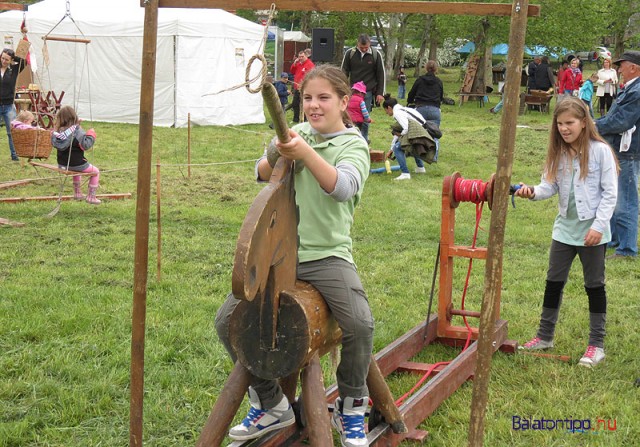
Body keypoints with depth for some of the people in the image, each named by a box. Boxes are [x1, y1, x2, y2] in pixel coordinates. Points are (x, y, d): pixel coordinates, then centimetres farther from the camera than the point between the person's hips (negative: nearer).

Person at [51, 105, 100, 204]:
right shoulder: (77, 131, -19)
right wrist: (91, 134, -10)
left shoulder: (58, 130, -1)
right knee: (96, 172, 15)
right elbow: (86, 145, -24)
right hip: (77, 164, -7)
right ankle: (91, 197, 14)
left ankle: (77, 193, 46)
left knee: (77, 169, 40)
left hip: (62, 164, 7)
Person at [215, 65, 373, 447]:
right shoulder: (296, 133, 12)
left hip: (327, 254, -4)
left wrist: (306, 154, -35)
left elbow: (342, 187, -21)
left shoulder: (353, 144, -2)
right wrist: (278, 155, -17)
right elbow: (262, 173, 5)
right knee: (228, 320, -6)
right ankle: (271, 404, 14)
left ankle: (351, 406, 3)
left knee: (360, 323, -27)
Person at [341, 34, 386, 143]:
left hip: (368, 92, -1)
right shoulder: (350, 53, -2)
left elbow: (381, 74, 3)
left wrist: (380, 93, 0)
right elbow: (344, 72, 5)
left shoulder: (376, 54, -2)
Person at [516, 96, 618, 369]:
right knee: (554, 282, 12)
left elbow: (610, 193, -12)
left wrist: (599, 226, -18)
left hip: (592, 231, -5)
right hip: (565, 228, 5)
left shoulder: (600, 151, -12)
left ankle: (596, 344, 16)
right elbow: (550, 186, 0)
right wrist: (532, 192, -21)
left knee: (594, 286, 6)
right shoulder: (558, 153, 3)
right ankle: (545, 336, 25)